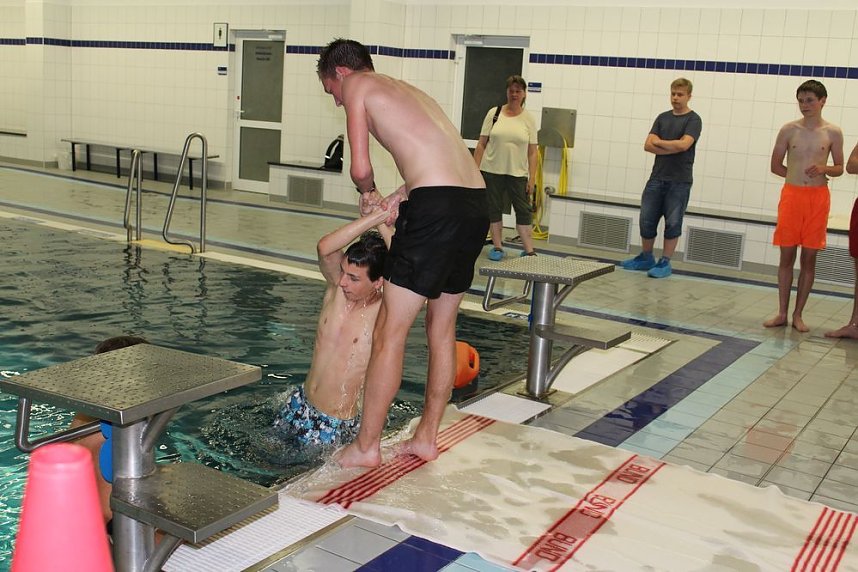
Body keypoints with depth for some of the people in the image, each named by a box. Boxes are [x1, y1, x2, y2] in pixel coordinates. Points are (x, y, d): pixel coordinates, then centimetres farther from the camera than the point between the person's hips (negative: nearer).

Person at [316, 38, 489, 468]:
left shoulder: (357, 85, 7)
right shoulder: (409, 90, 30)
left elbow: (360, 168, 0)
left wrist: (368, 193, 21)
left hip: (436, 208, -8)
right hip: (477, 204, 9)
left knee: (389, 333, 1)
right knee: (442, 328, 17)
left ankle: (366, 447, 10)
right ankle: (426, 438, 28)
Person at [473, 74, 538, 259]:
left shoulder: (529, 119, 3)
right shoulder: (494, 114, 3)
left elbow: (532, 152, 2)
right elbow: (481, 144, 3)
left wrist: (532, 178, -4)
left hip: (518, 174, -1)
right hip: (492, 171, 1)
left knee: (523, 210, -2)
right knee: (494, 208, 7)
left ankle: (529, 250, 2)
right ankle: (497, 247, 18)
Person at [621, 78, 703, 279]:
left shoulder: (693, 120, -3)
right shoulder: (663, 118, 12)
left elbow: (683, 144, -19)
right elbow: (648, 145, 2)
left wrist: (659, 142, -6)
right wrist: (671, 148, -12)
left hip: (679, 181, -5)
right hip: (657, 178, 5)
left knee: (672, 223, 0)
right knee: (647, 220, 7)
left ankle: (665, 263, 8)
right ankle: (646, 258, 23)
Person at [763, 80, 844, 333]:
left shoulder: (833, 133, 1)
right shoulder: (789, 130, 1)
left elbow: (839, 168, 8)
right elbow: (775, 165, 8)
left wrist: (823, 169, -12)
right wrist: (800, 175, 1)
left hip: (818, 198, 0)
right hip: (791, 195, 0)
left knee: (809, 257, 2)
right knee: (787, 255, 2)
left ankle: (798, 315, 11)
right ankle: (782, 313, 10)